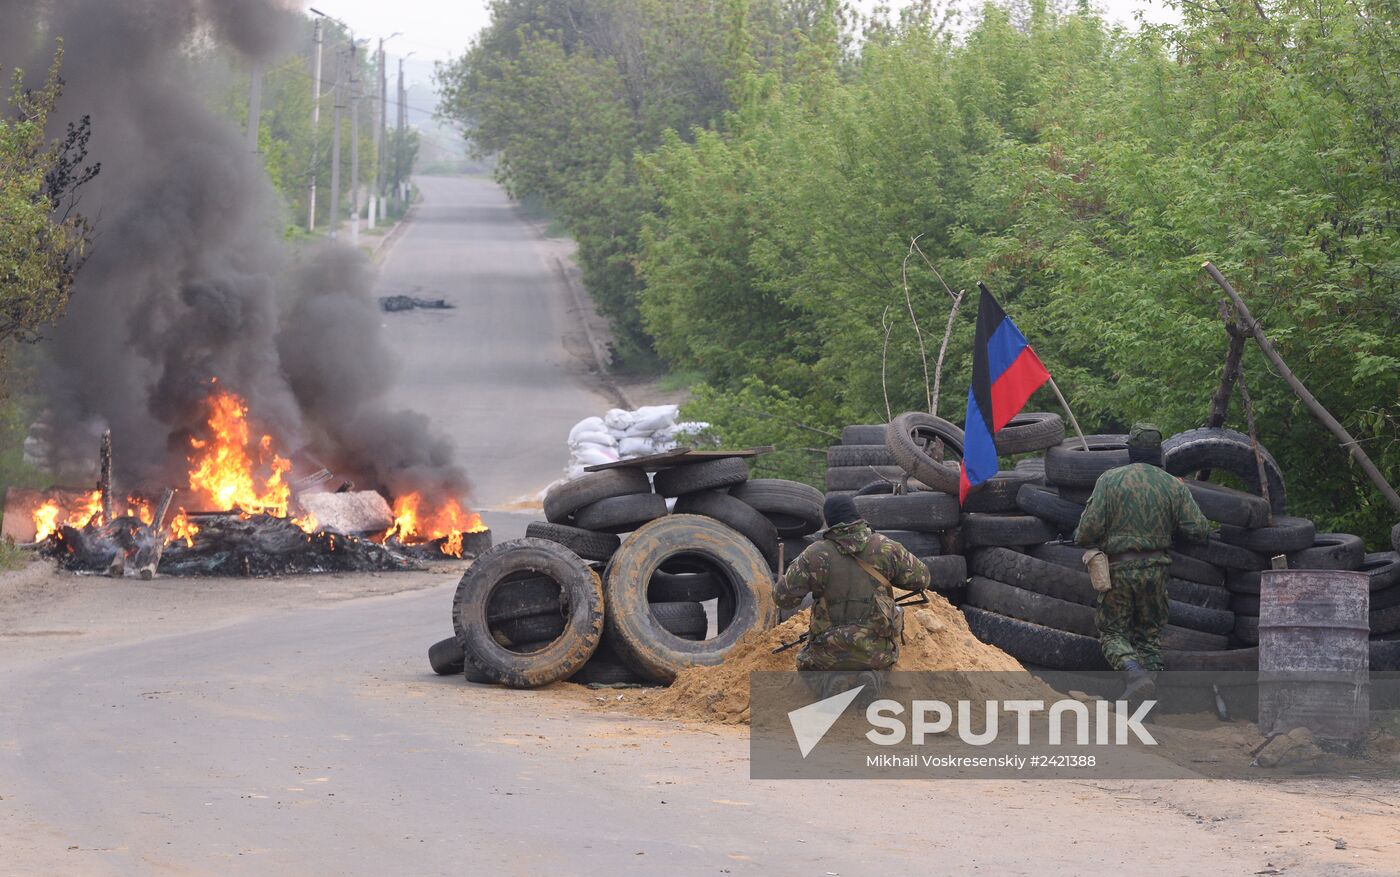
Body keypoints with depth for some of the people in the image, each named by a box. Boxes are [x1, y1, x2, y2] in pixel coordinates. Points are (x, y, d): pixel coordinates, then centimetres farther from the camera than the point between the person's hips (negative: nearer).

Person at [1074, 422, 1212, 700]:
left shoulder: (1109, 480, -6)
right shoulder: (1174, 485, 1)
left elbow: (1089, 528, -11)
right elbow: (1199, 529, -1)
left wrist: (1080, 538, 12)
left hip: (1118, 568, -2)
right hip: (1155, 569, 2)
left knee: (1112, 631, 6)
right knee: (1150, 633, 16)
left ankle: (1136, 673, -20)